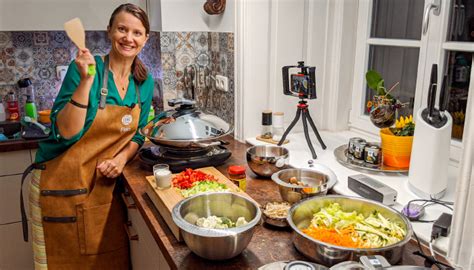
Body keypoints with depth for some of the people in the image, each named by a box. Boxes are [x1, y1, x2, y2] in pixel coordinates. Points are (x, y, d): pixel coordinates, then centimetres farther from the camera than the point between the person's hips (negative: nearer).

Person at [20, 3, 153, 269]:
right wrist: (87, 80, -28)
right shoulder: (84, 68, -14)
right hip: (63, 186, -4)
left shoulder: (145, 82, 2)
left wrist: (122, 158, -8)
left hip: (105, 186, 5)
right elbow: (66, 133, -21)